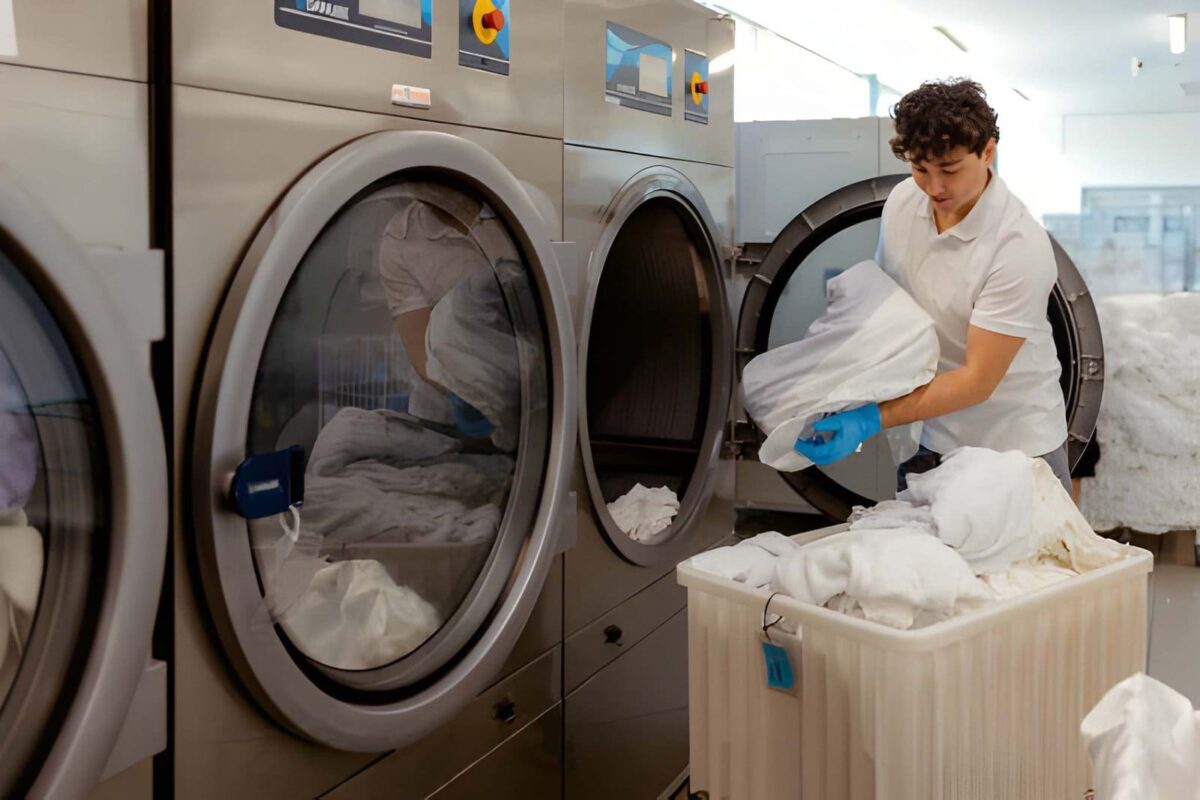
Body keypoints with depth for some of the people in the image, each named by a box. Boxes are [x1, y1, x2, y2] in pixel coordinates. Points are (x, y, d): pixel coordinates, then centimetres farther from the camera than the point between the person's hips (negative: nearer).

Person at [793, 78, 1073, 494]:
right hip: (935, 443, 5)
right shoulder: (902, 201, -6)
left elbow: (977, 381, -24)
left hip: (1018, 449, -5)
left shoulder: (1020, 247, -25)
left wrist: (871, 420, -31)